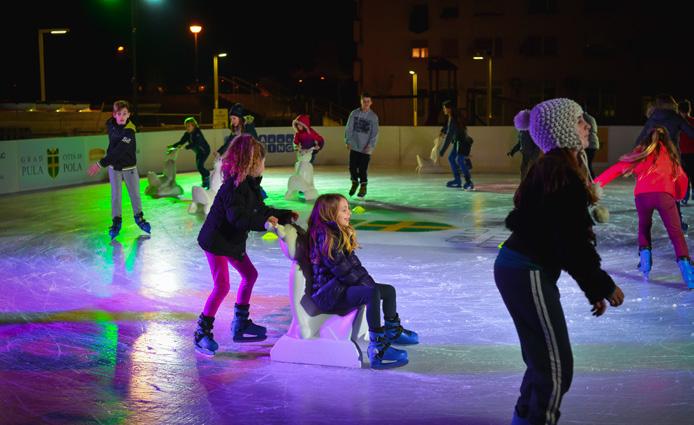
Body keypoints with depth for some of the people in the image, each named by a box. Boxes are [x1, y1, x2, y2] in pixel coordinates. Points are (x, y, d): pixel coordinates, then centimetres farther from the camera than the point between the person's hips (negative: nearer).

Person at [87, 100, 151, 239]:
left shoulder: (129, 131, -27)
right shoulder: (110, 124, -9)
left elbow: (118, 151, -34)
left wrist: (101, 164, -39)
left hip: (129, 166, -3)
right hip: (114, 166, 3)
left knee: (135, 193, 9)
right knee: (115, 195, 5)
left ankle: (139, 217, 29)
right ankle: (116, 221, 16)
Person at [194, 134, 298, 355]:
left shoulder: (250, 184, 5)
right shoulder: (234, 187, -26)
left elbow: (261, 210, 15)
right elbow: (238, 218, -34)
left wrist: (286, 215, 11)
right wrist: (264, 222, -37)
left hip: (233, 241, 10)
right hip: (216, 241, -10)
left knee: (250, 274, 18)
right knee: (222, 286, -15)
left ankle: (241, 323, 29)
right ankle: (202, 333, -6)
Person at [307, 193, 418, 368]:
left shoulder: (341, 234, 15)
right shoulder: (325, 237, -18)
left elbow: (354, 264, 15)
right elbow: (342, 270, -20)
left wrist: (368, 280, 1)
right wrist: (367, 284, -13)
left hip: (341, 286, 11)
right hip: (328, 294, -11)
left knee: (389, 290, 13)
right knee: (372, 293, -34)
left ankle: (393, 332, 32)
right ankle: (377, 349, -36)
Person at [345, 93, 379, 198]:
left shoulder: (373, 116, -2)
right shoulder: (354, 113, 2)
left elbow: (375, 133, -5)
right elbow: (349, 128, 4)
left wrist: (370, 146, -15)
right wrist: (348, 141, -5)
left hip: (365, 148, -2)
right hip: (354, 146, 2)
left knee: (363, 169, -4)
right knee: (352, 167, 2)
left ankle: (363, 187, 16)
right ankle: (354, 183, 29)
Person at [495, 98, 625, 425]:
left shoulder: (551, 169, 14)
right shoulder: (562, 175, -18)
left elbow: (568, 238, 17)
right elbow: (572, 243, -20)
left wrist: (592, 288, 19)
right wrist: (603, 285, -7)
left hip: (515, 267, 10)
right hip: (529, 274, -10)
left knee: (543, 358, 19)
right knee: (556, 365, -3)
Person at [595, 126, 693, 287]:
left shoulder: (641, 153, 22)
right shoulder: (670, 154, 25)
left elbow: (616, 169, 16)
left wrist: (595, 184, 19)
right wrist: (679, 196, 45)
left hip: (642, 195, 1)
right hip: (664, 195, -1)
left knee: (644, 227, 27)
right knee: (676, 232, 2)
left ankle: (644, 252, 11)